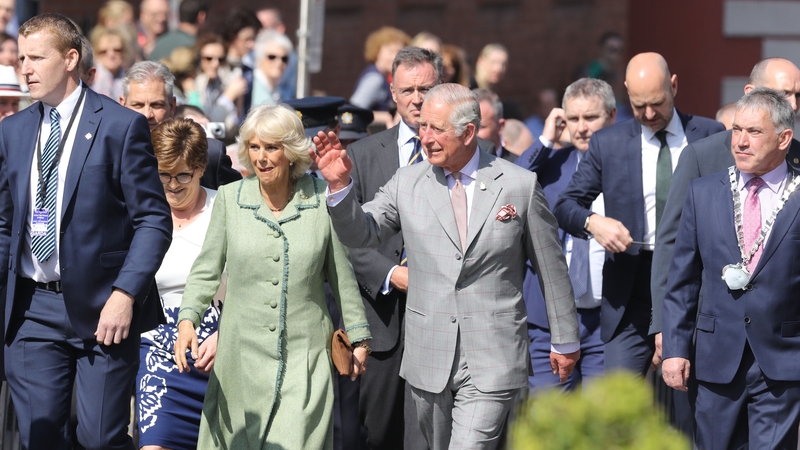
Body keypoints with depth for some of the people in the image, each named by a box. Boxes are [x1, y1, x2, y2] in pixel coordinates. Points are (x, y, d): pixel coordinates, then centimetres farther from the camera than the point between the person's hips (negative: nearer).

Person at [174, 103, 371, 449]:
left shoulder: (322, 199, 0)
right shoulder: (230, 198, 2)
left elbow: (342, 274, 8)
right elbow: (206, 270, 6)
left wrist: (359, 337, 12)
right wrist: (187, 319, -9)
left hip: (306, 358, -1)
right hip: (243, 355, 1)